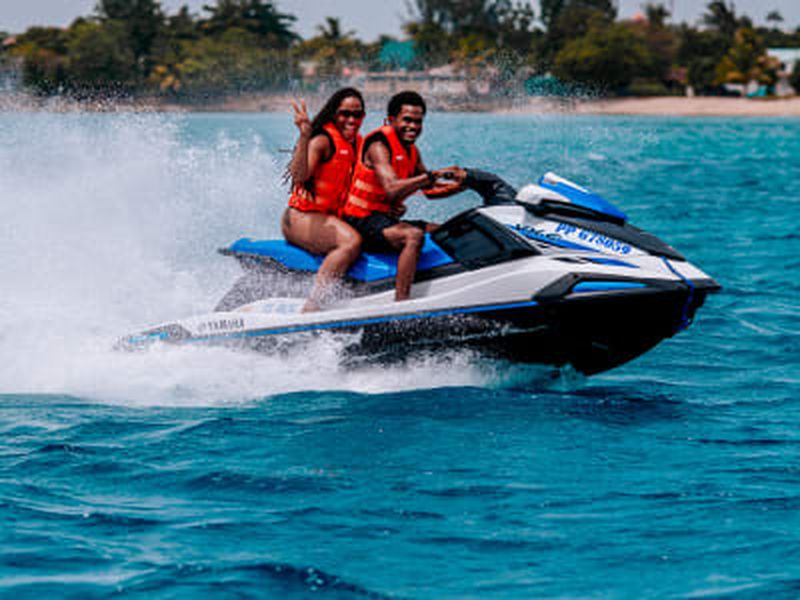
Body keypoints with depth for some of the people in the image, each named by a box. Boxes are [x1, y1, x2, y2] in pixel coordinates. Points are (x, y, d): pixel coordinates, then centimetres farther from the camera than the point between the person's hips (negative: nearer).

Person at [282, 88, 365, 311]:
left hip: (333, 219, 9)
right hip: (301, 218, -9)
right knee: (351, 241, -32)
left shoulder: (358, 144, 14)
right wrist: (304, 136, -39)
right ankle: (310, 308, -39)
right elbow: (299, 175, -29)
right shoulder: (323, 141, -12)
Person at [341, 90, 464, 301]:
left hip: (387, 219, 10)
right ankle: (400, 303, -43)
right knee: (413, 235, -34)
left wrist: (463, 185, 6)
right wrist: (433, 175, -32)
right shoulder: (378, 145, -15)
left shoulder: (411, 150, 14)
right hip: (363, 220, -10)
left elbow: (429, 190, 21)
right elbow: (392, 189, -30)